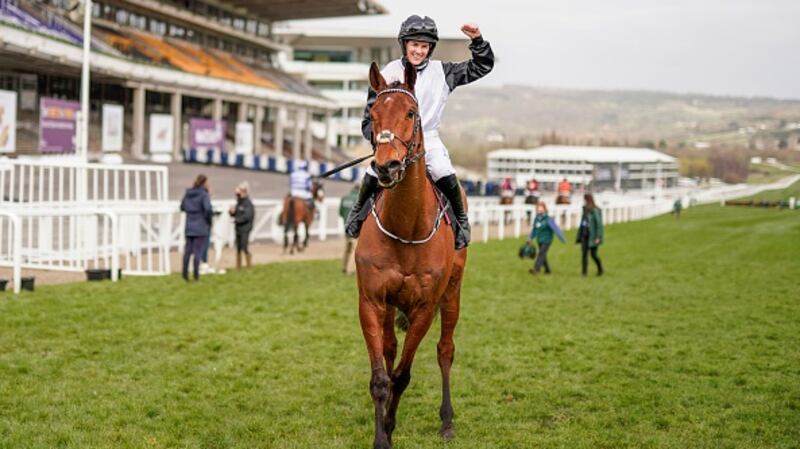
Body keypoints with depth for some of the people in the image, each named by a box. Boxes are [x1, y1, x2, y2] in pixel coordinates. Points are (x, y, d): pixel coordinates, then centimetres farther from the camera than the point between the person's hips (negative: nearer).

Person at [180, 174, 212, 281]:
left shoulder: (187, 193, 8)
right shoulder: (204, 194, -12)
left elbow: (182, 207, 13)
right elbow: (208, 208, -22)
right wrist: (209, 221, -9)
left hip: (189, 227, 6)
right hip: (201, 228, -6)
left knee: (188, 251, 10)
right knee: (198, 251, -1)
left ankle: (185, 273, 12)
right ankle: (196, 274, 1)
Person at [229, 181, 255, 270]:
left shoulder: (248, 203, -11)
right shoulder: (239, 203, 14)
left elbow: (247, 216, -20)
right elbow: (235, 214, 18)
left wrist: (237, 220, -13)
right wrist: (232, 212, -3)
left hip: (245, 229, -8)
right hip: (238, 229, 8)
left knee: (245, 248, -10)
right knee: (238, 249, 12)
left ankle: (249, 266, -4)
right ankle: (238, 267, 18)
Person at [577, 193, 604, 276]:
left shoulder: (595, 210, -14)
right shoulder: (585, 210, 10)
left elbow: (599, 224, -15)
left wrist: (598, 237, -18)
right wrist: (579, 236, 16)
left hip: (592, 236, -7)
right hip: (585, 235, 7)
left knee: (593, 254, 1)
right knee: (584, 253, 1)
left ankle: (600, 269, 23)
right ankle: (584, 272, 4)